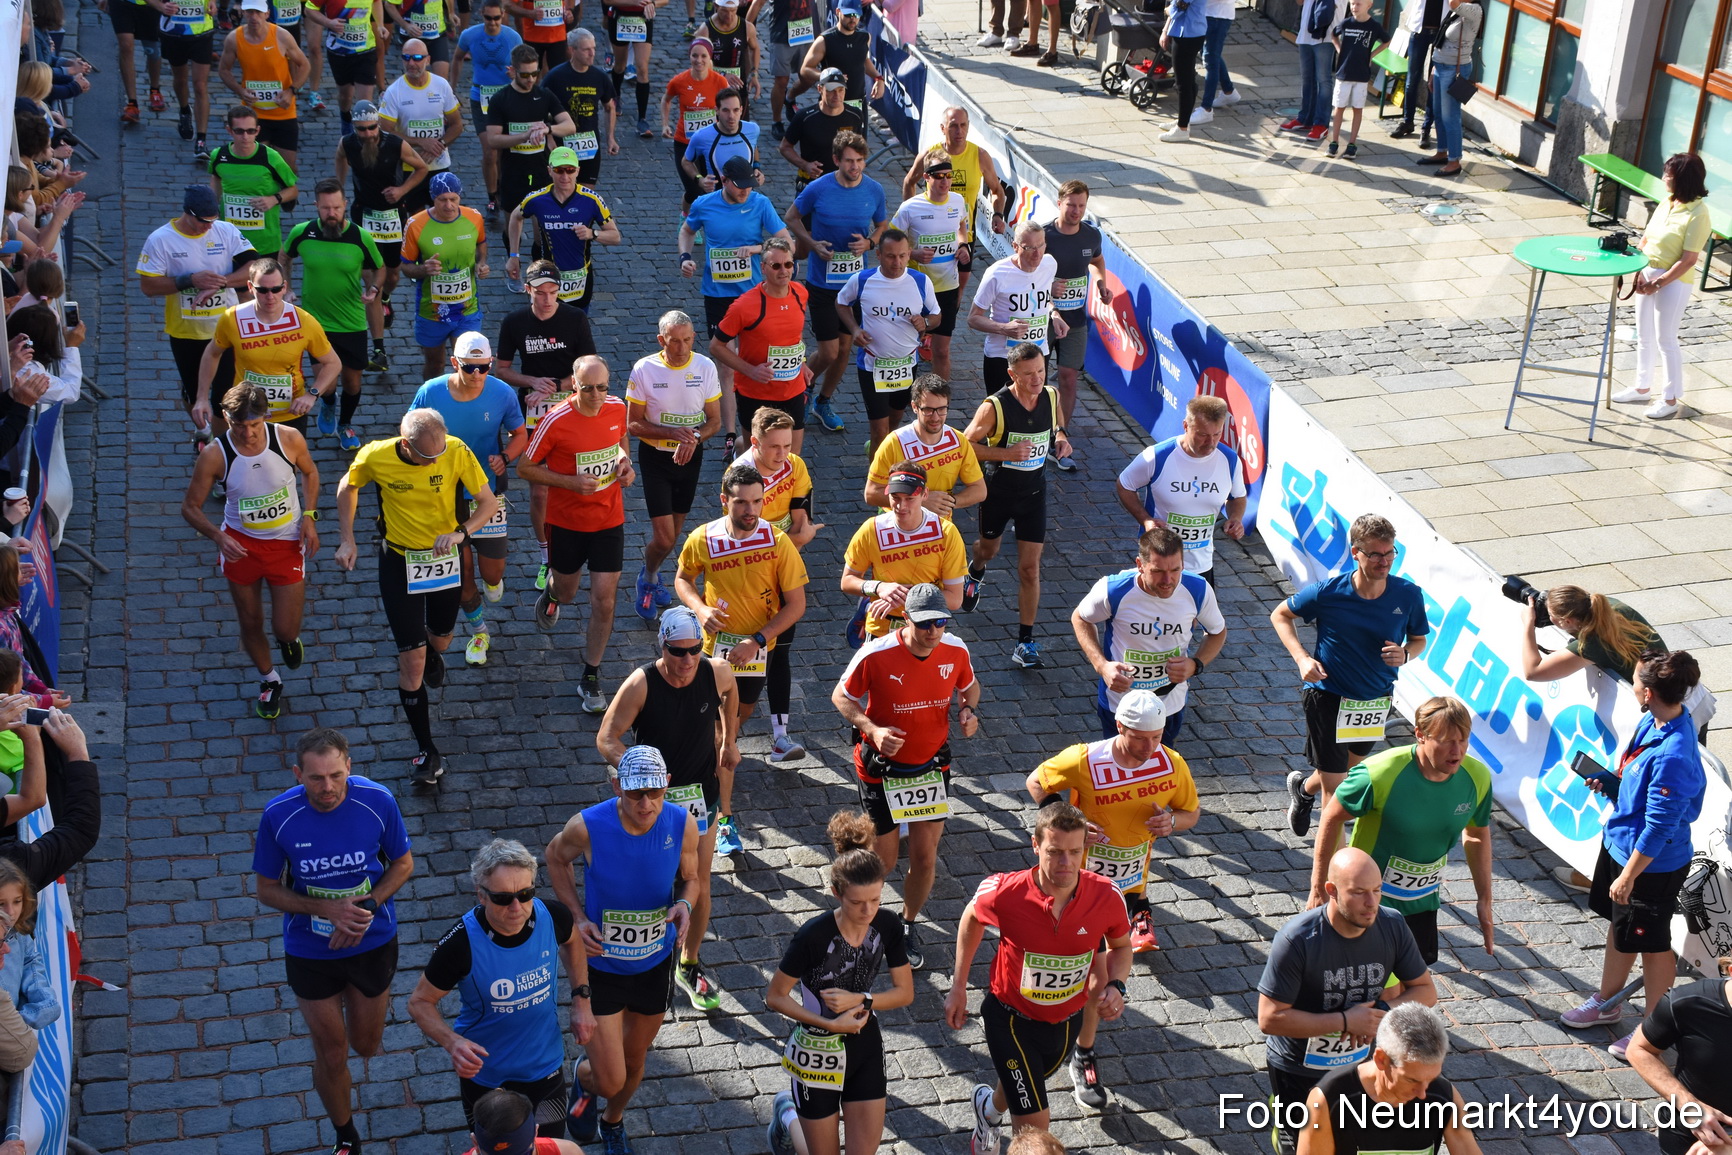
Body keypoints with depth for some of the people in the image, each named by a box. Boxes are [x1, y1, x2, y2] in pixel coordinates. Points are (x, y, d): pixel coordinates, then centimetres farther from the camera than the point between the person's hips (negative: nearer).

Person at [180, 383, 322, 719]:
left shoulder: (289, 440, -18)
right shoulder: (215, 455, -20)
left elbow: (309, 472, 5)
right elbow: (190, 507, -9)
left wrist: (309, 516, -7)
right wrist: (217, 536, -27)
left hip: (287, 544, 0)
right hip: (240, 545, 0)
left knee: (285, 630, 0)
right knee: (250, 623, 15)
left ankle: (290, 637, 40)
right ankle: (269, 681, 43)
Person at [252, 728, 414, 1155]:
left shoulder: (377, 801, -20)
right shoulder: (279, 815, -21)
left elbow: (403, 864, -4)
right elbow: (267, 888, -9)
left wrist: (367, 907, -21)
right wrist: (329, 909, -24)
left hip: (373, 942, 1)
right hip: (311, 952, -1)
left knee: (366, 1045, 18)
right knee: (331, 1055, 12)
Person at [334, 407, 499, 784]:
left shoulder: (457, 453, -23)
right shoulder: (375, 456, -22)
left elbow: (489, 503, -13)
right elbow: (348, 487, 1)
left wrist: (461, 532, -30)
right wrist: (347, 540, -5)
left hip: (443, 556, 2)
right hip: (398, 559, -1)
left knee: (440, 639, 24)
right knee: (412, 657, -4)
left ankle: (431, 654, 65)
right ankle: (426, 750, 7)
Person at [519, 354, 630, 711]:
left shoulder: (617, 408, -8)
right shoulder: (556, 421, -21)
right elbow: (525, 468, -12)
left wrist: (625, 460, -6)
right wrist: (570, 482, -24)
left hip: (609, 520, 2)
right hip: (566, 521, -2)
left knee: (604, 599, -1)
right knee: (567, 592, 19)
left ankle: (591, 676, 14)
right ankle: (552, 594, 59)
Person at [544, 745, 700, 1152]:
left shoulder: (683, 825, -19)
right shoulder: (587, 827, -25)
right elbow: (555, 857, -2)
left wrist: (684, 905, -23)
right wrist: (577, 916, -14)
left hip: (655, 964, 3)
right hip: (600, 964, -3)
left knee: (635, 1061, 24)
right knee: (610, 1080, -2)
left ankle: (612, 1121, 58)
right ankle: (584, 1077, 38)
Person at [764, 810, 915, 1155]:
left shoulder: (887, 925, -14)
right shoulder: (813, 936, -27)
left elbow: (905, 992, -3)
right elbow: (775, 997, -16)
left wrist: (859, 999, -19)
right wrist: (831, 1023, -22)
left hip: (865, 1045, 4)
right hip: (816, 1048, -4)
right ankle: (788, 1113, 42)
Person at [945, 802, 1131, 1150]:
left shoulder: (1106, 896, -24)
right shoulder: (1004, 892, -29)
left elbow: (1121, 946, -1)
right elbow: (971, 920, -4)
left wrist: (1116, 985, -21)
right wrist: (958, 988, 0)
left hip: (1067, 1021, 4)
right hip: (1011, 1018, -4)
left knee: (1023, 1089, 32)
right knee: (1036, 1126, -7)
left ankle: (990, 1107, 67)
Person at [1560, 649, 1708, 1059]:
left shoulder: (1673, 755, -36)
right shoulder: (1653, 721, -9)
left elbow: (1659, 827, -28)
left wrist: (1628, 876, -20)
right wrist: (1609, 781, -4)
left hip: (1652, 864, -9)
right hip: (1620, 842, 9)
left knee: (1651, 943, 12)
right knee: (1619, 925, 26)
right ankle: (1606, 1003, 48)